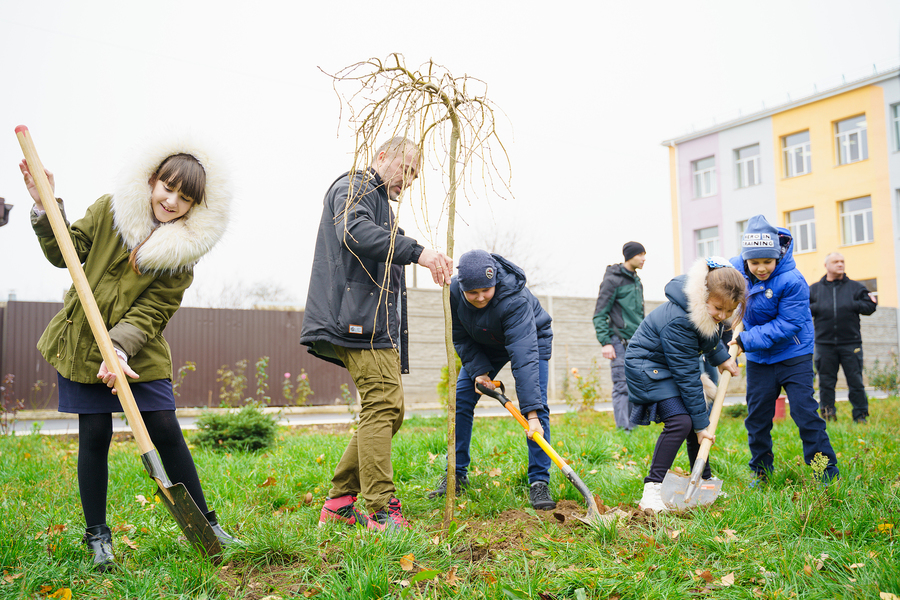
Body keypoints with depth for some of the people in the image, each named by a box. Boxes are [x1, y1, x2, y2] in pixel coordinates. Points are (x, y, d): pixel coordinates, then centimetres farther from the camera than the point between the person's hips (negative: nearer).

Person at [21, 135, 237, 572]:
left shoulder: (184, 249, -9)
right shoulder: (110, 210, -5)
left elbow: (151, 312, -14)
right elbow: (66, 254, 0)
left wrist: (120, 346, -29)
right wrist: (46, 208, -14)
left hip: (140, 351, 0)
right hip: (81, 341, 1)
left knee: (166, 431, -3)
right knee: (94, 436, 1)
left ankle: (204, 523, 12)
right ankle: (97, 535, 18)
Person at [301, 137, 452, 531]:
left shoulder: (381, 203, 32)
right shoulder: (353, 188, 1)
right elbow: (356, 232, -22)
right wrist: (418, 252, -28)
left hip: (379, 327, 10)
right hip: (360, 320, -10)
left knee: (388, 411, 7)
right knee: (383, 406, -15)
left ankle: (339, 504, 12)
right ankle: (380, 509, -13)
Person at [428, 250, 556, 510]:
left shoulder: (515, 298, -42)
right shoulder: (453, 292, -28)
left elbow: (524, 356, -48)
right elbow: (460, 338, -11)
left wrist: (532, 413, -52)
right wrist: (478, 370, -24)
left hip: (531, 339, -4)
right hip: (482, 345, 4)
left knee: (538, 406, -18)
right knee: (460, 402, -2)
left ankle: (539, 482, -12)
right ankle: (457, 475, 10)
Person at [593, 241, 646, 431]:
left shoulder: (637, 281, 17)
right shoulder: (613, 280, -7)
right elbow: (599, 314, -9)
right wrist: (605, 342, -15)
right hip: (620, 342, -8)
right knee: (622, 387, -9)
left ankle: (633, 426, 13)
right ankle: (623, 429, -8)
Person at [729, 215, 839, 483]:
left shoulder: (792, 281, -23)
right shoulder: (736, 269, -8)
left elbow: (787, 325, -24)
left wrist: (747, 340, -26)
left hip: (793, 354, -5)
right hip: (758, 359, 5)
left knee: (804, 411, -7)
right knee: (757, 416, 10)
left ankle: (828, 472, 6)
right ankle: (761, 471, 24)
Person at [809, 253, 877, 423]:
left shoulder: (855, 287, 9)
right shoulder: (814, 289, 11)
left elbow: (869, 306, 3)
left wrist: (851, 305, -10)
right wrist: (817, 308, -9)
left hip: (850, 344, -1)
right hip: (824, 344, 1)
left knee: (856, 382, 1)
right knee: (826, 382, 5)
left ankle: (860, 416, 11)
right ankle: (827, 415, 14)